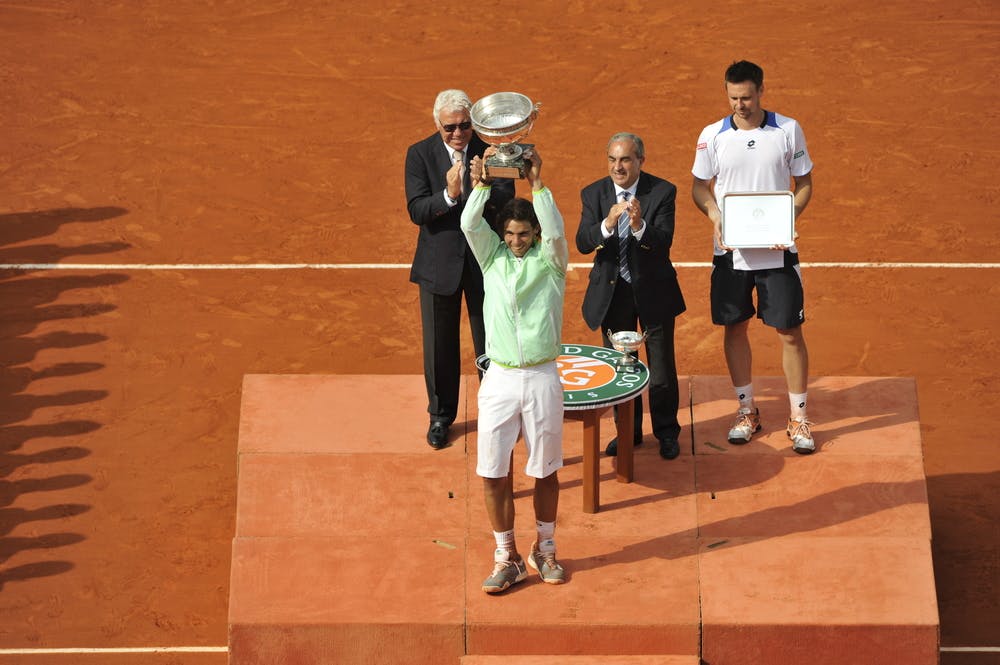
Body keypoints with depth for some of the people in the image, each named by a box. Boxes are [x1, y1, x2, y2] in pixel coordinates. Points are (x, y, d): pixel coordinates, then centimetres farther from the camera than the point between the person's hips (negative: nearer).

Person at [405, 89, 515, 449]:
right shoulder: (420, 154, -8)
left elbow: (506, 200, -17)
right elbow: (416, 210, -16)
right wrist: (449, 195, -33)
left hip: (485, 261, 0)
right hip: (440, 262, 0)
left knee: (491, 341, 10)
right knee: (440, 345, 11)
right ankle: (441, 415, 27)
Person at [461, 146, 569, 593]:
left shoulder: (550, 261, 2)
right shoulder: (493, 258, 7)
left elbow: (555, 231, -18)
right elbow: (470, 225, -8)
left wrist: (536, 183, -23)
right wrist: (481, 183, -18)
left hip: (542, 378, -1)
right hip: (499, 378, 1)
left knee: (545, 470, 8)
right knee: (494, 472, 1)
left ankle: (545, 549, 26)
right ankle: (506, 557, 13)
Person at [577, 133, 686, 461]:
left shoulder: (662, 192, -12)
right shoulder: (594, 194, -6)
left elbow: (664, 243, -22)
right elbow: (582, 243, -16)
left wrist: (639, 226, -41)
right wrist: (607, 223, -35)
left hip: (652, 290, -2)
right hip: (611, 292, 2)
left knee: (662, 367, 6)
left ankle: (667, 432, 24)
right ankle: (628, 431, 30)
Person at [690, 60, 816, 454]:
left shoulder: (788, 130, -3)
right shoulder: (712, 136, -1)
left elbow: (804, 184, 4)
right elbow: (700, 186, 9)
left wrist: (788, 218, -13)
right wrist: (715, 214, -11)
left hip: (777, 251, -1)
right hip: (731, 252, 2)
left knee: (789, 332, 0)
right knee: (735, 329, 10)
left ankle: (799, 418, 10)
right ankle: (746, 410, 26)